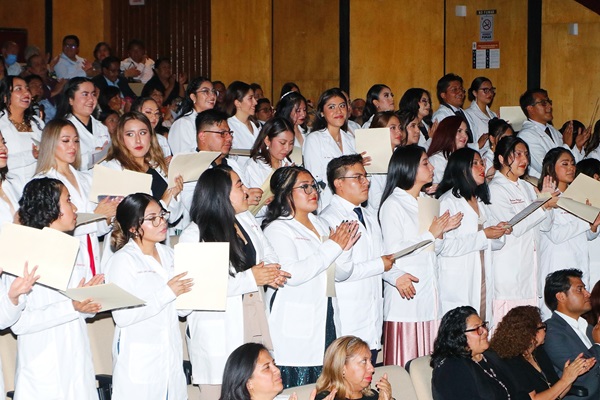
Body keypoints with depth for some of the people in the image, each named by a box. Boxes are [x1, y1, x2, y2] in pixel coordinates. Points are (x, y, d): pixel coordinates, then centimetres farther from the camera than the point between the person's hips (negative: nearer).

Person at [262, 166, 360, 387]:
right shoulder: (277, 229, -5)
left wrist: (344, 248, -3)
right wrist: (332, 247, -14)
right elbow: (291, 274, -21)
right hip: (294, 331, -7)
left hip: (324, 324, 7)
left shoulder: (321, 225, 17)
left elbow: (339, 275, 17)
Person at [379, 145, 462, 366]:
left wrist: (443, 230, 7)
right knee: (405, 364, -7)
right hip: (407, 295, -7)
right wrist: (431, 234, -8)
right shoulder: (393, 205, -4)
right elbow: (392, 251, -14)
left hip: (430, 296, 7)